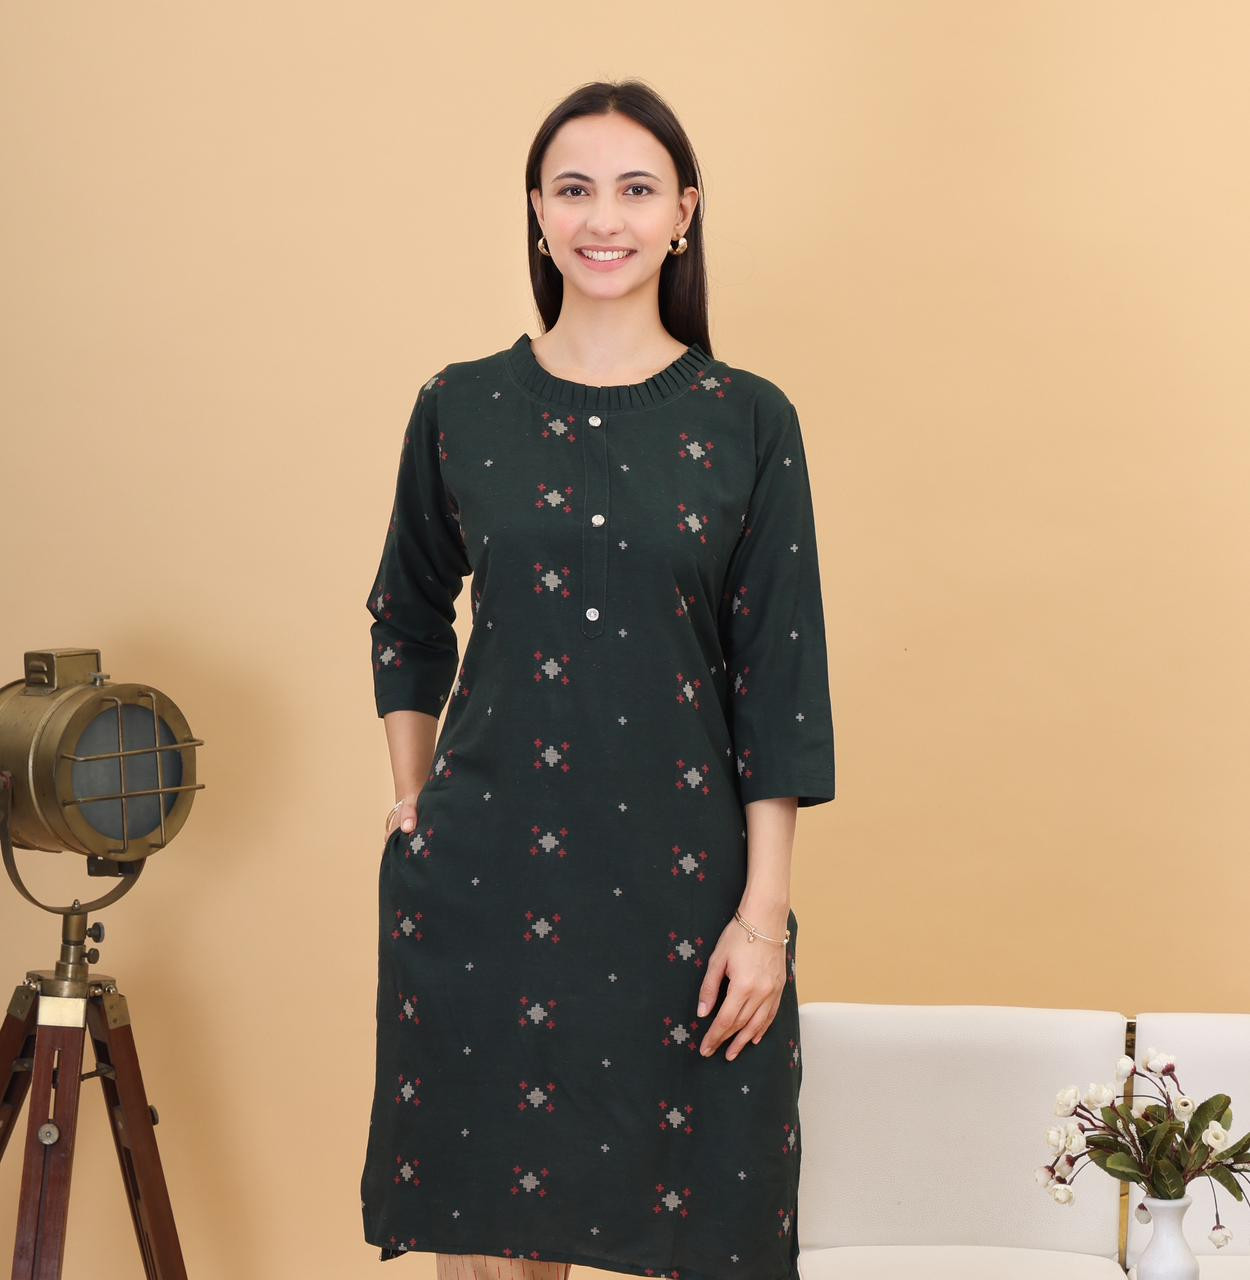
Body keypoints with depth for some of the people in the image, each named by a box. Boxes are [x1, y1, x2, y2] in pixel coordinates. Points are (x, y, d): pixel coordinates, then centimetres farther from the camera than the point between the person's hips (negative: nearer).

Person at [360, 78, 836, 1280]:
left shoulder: (747, 420, 0)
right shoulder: (460, 408, 4)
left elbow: (780, 678, -2)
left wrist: (764, 909, -6)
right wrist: (412, 803, 9)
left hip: (680, 875, -1)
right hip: (483, 873, 1)